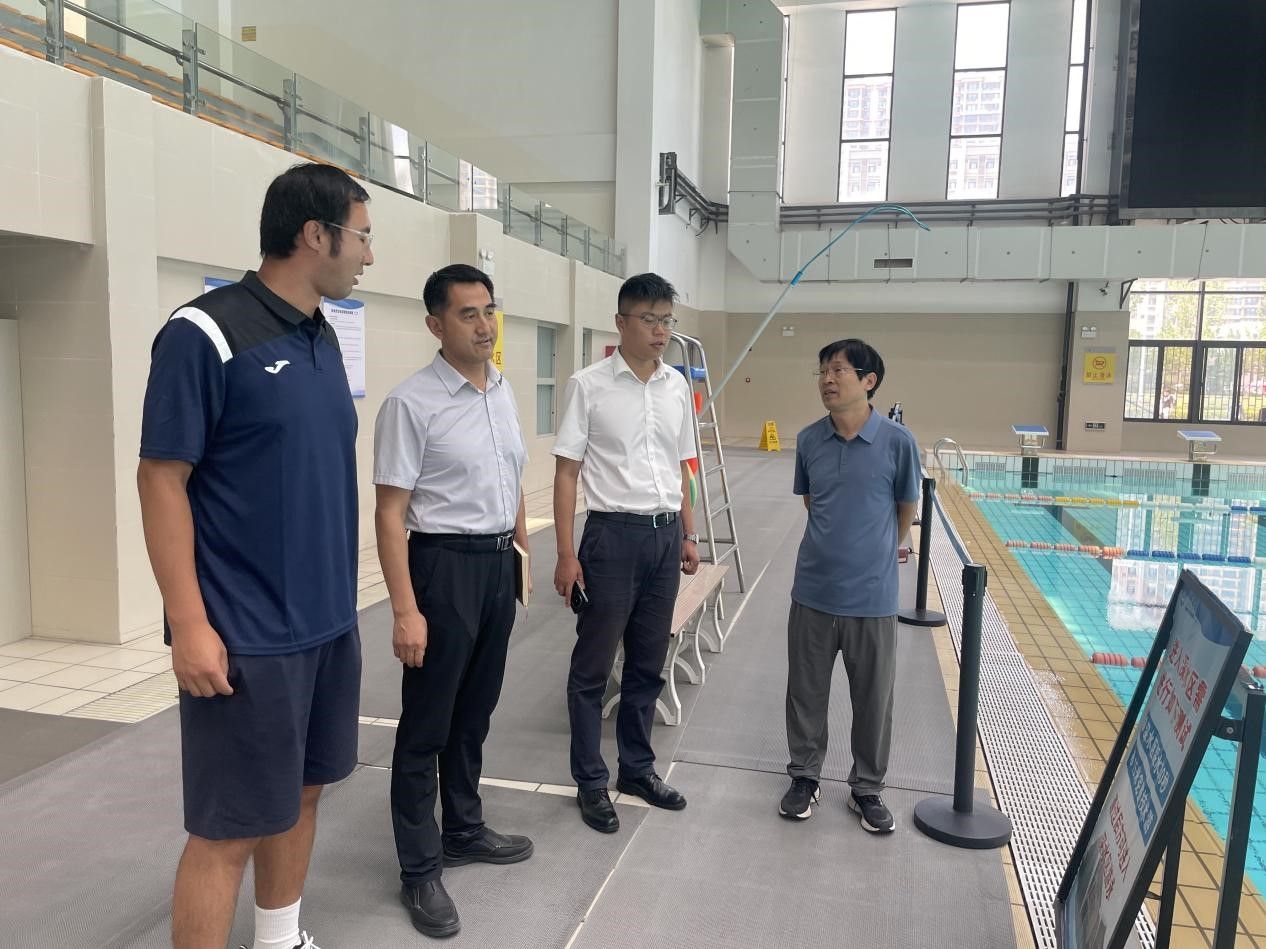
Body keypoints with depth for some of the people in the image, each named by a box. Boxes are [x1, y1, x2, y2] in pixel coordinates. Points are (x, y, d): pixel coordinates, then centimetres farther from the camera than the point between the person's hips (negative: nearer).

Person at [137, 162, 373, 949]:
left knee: (302, 793, 19)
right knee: (229, 828, 3)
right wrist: (189, 626, -17)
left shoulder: (323, 339, 9)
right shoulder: (206, 332, -14)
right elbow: (161, 479, -14)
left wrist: (339, 597, 15)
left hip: (329, 622, 8)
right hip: (246, 636, -8)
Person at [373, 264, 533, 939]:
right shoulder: (411, 404, -15)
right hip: (444, 565, -7)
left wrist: (522, 554, 16)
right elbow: (389, 514, -16)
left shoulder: (503, 390, 8)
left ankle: (464, 831, 39)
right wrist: (405, 610, -20)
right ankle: (420, 870, 22)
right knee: (428, 724, 6)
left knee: (475, 712, 20)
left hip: (499, 562, 7)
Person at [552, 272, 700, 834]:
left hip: (665, 536, 5)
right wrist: (566, 554, -12)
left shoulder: (677, 387, 8)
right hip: (613, 534, -5)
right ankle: (591, 783, 20)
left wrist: (689, 535, 15)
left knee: (648, 664, 15)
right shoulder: (589, 385, -8)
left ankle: (638, 768, 31)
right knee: (593, 667, 6)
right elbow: (566, 472, -8)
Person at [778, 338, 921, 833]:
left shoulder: (897, 441, -10)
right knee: (806, 691, 13)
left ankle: (867, 788, 30)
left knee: (873, 698, 11)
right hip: (813, 591, 2)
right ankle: (804, 775, 33)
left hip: (872, 596, -2)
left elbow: (906, 511, 5)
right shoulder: (809, 440, -2)